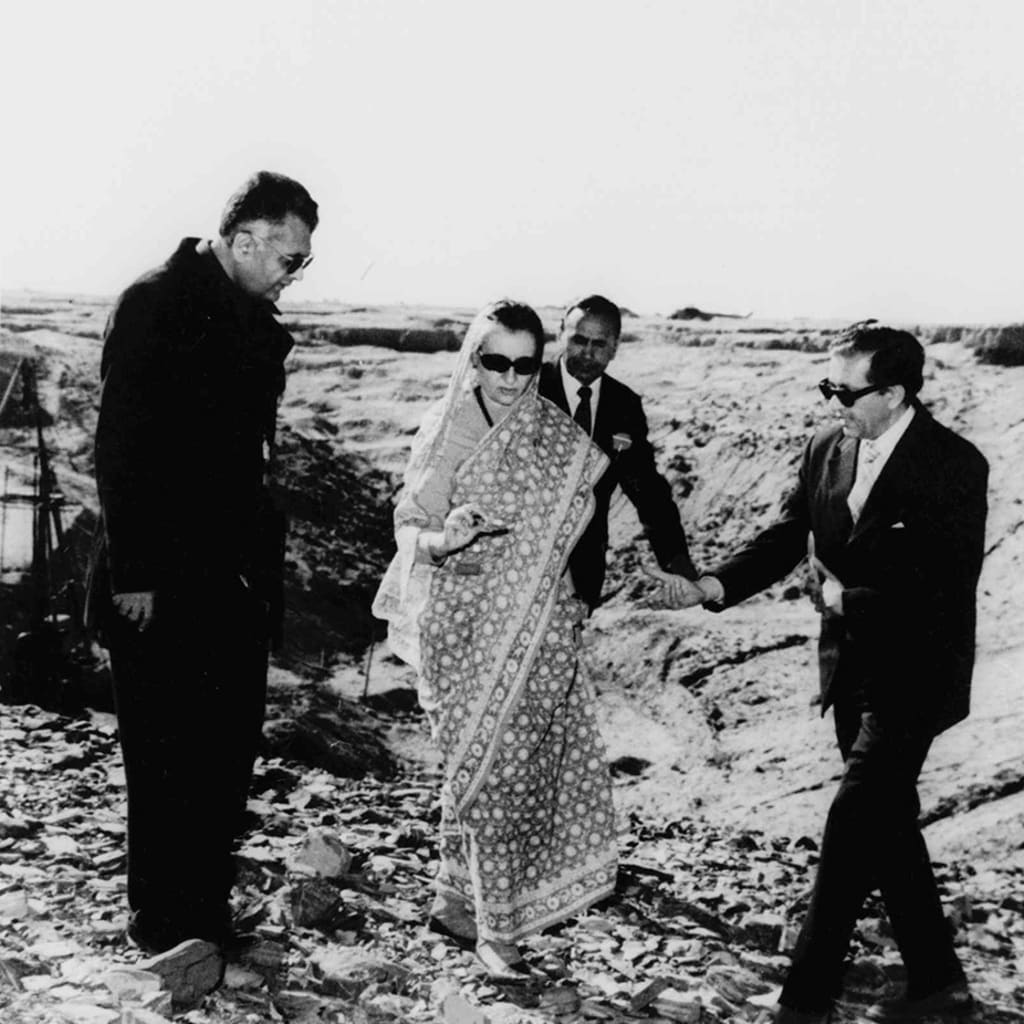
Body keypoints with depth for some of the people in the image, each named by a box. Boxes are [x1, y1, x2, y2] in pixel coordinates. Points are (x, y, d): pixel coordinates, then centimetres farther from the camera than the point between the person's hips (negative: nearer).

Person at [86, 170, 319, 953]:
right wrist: (134, 576, -17)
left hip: (235, 577, 8)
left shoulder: (257, 323, 13)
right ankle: (165, 925, 14)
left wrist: (264, 556, 9)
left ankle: (208, 913, 21)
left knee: (230, 751, 9)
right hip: (165, 586, -7)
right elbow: (122, 445, -15)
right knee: (169, 756, 1)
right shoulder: (157, 305, -11)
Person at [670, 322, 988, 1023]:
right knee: (888, 822, 16)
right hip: (853, 669, 7)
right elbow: (787, 537, 5)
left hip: (913, 675, -7)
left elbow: (949, 589, -21)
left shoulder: (955, 465, -17)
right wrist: (717, 584, -11)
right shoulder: (827, 449, 1)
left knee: (855, 823, -8)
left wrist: (846, 598, -16)